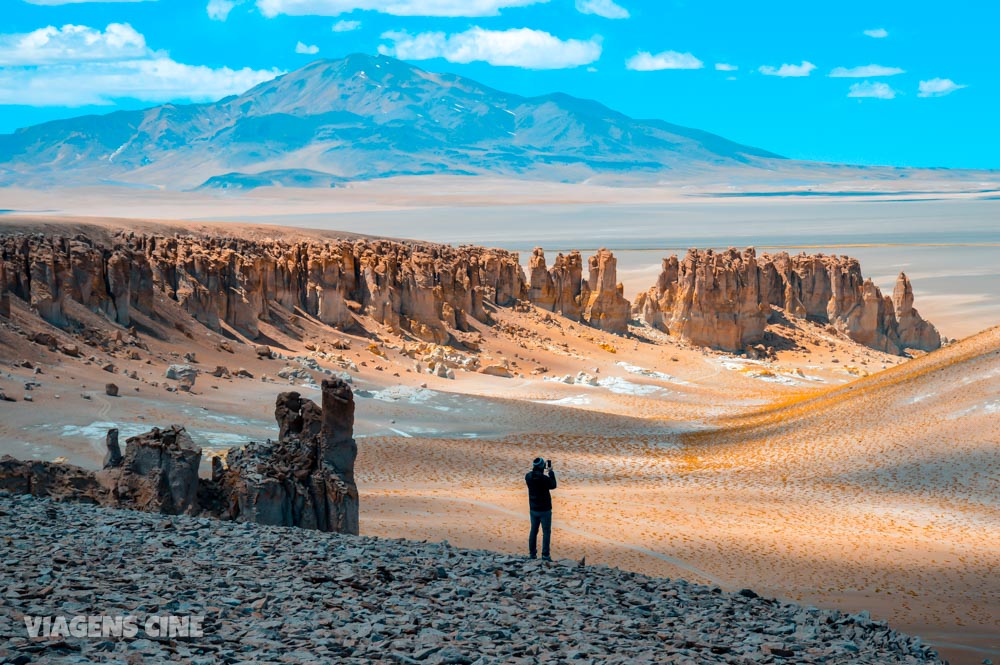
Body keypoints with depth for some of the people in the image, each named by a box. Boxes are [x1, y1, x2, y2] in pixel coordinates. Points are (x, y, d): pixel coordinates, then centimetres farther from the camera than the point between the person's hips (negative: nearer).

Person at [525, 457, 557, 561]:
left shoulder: (528, 477, -8)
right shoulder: (545, 478, -23)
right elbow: (553, 486, -3)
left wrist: (543, 471, 14)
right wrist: (551, 472, 5)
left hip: (533, 509, 5)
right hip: (544, 510, -5)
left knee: (533, 531, 17)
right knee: (546, 532, 4)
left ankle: (532, 553, 20)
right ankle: (545, 555, 2)